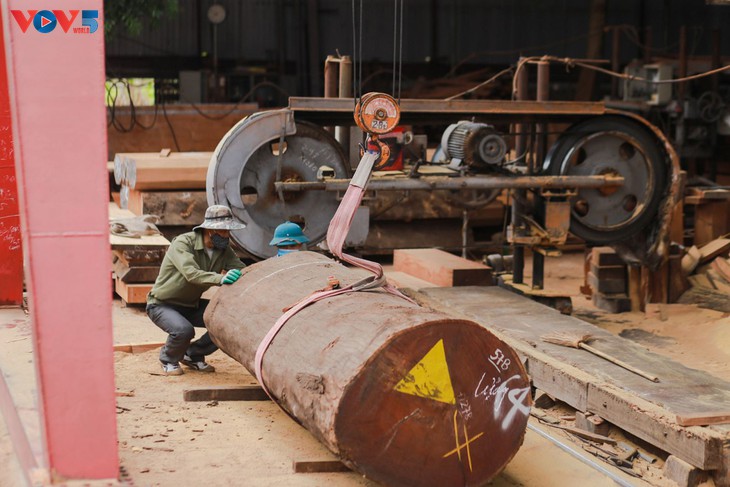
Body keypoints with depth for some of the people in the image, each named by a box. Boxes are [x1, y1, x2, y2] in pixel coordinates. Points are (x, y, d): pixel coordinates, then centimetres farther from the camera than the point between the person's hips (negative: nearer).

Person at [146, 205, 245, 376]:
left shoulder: (224, 249, -5)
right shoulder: (182, 243, -26)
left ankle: (193, 355, 10)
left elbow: (242, 270, -11)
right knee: (184, 330, -35)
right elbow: (191, 273, -41)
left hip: (191, 305, 7)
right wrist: (220, 279, -56)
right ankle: (168, 360, 0)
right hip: (162, 304, -6)